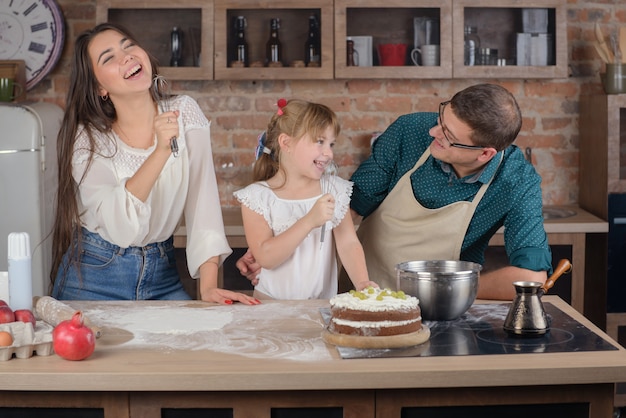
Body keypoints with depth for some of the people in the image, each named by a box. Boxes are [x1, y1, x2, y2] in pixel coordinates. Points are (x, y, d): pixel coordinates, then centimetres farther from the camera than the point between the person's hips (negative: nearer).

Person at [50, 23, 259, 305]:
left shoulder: (185, 112, -5)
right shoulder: (87, 140, -11)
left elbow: (202, 201, -10)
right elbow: (120, 226, -23)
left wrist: (208, 285, -19)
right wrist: (161, 151, -33)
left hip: (161, 274, 2)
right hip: (95, 278, -2)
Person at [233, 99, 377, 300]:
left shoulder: (335, 190, 8)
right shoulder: (257, 196, -3)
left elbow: (349, 244, -1)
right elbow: (265, 258, -13)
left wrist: (362, 282, -19)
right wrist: (310, 221, -21)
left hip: (323, 305, 3)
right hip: (271, 305, -3)